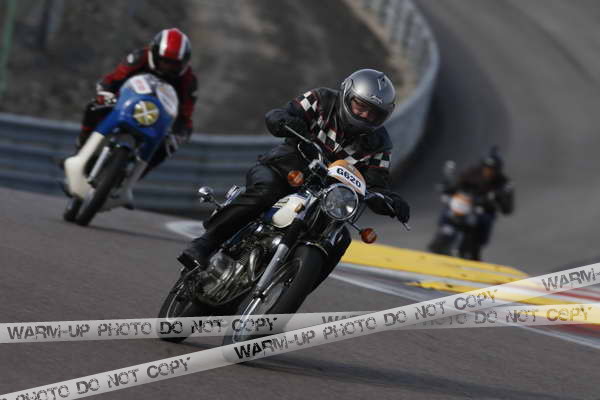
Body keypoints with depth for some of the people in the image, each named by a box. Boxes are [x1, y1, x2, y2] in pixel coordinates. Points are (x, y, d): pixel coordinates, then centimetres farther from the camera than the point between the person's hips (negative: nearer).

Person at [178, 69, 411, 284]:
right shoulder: (323, 101, -8)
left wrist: (392, 202, -27)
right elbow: (274, 117, -16)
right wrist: (286, 121, -41)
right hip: (281, 169, -3)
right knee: (265, 192, -36)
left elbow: (376, 186, -3)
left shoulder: (377, 143, 0)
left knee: (339, 239, -21)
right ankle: (203, 244, -33)